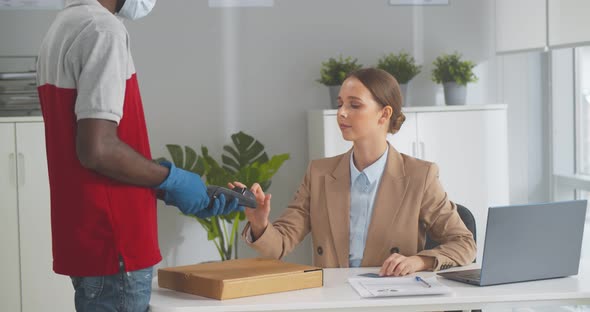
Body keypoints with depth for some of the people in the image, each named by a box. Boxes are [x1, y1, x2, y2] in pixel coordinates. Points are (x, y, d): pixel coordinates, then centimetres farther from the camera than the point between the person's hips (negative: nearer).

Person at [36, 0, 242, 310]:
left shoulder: (64, 28, 14)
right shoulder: (103, 29, -16)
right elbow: (97, 149, -24)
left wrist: (171, 193, 11)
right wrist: (171, 180, -9)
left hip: (88, 240, 9)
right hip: (112, 247, -9)